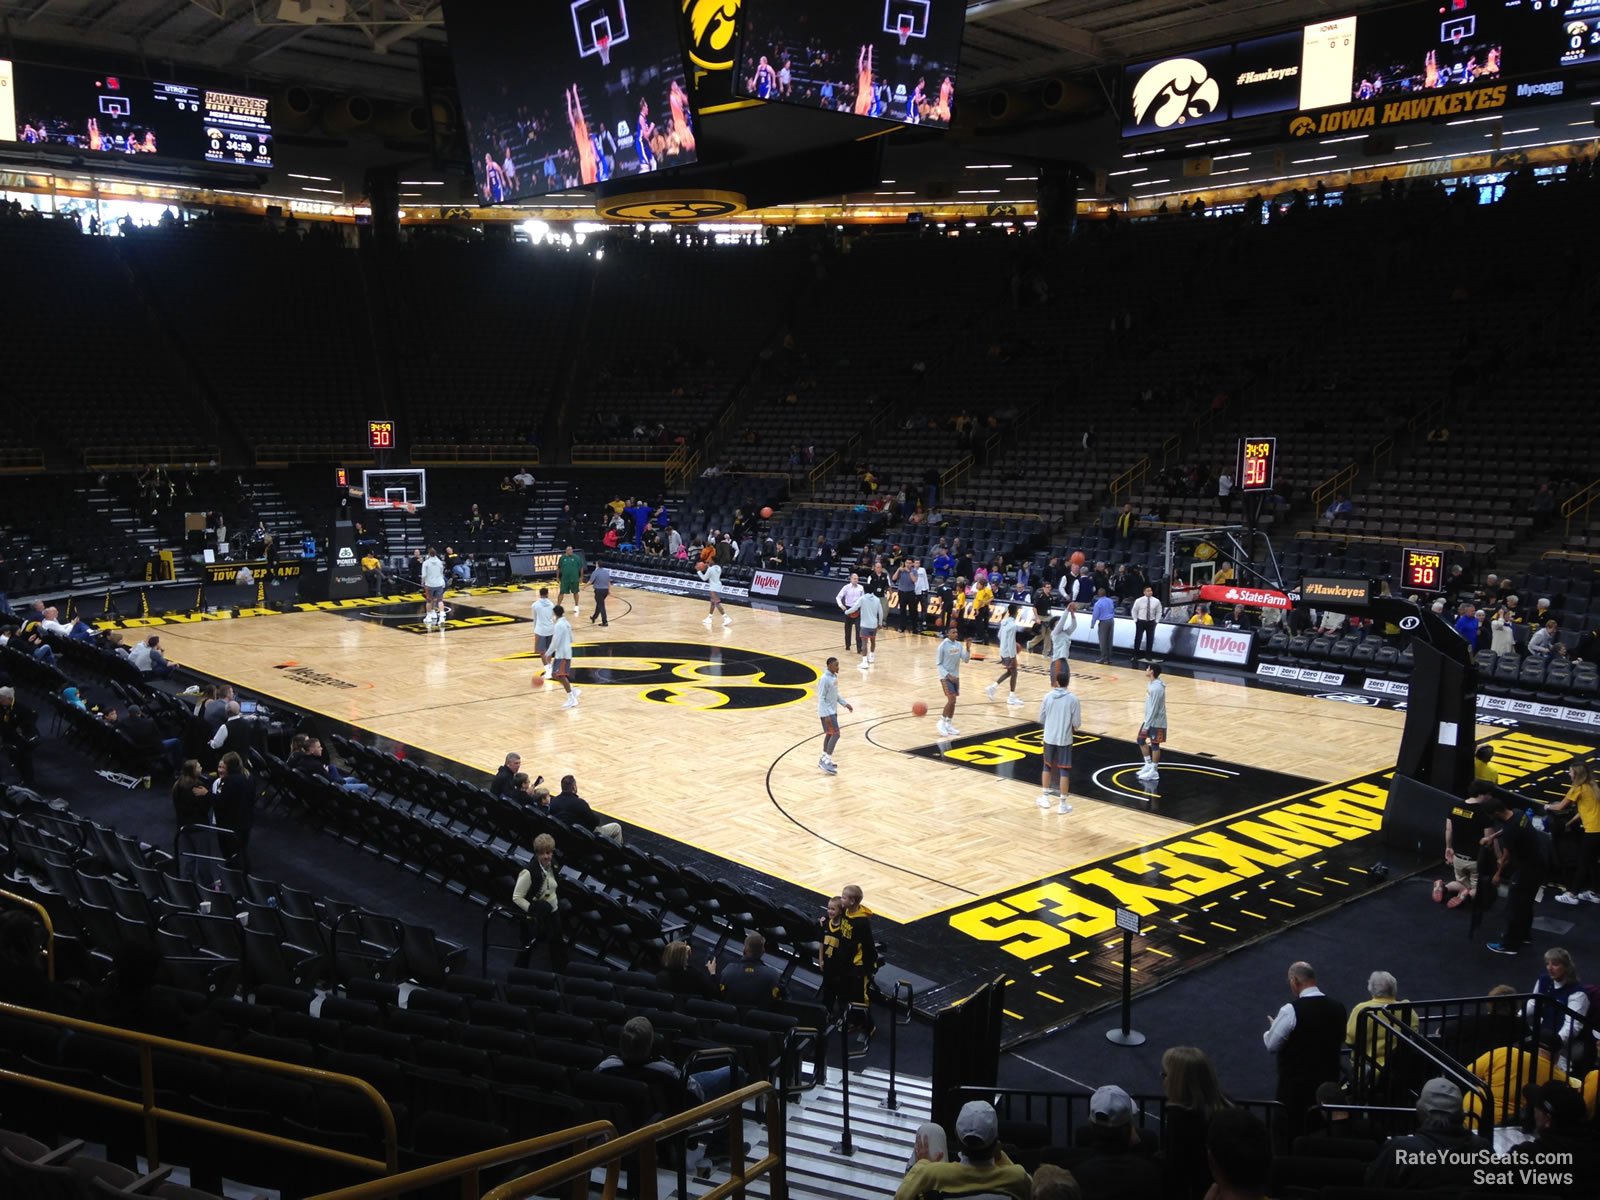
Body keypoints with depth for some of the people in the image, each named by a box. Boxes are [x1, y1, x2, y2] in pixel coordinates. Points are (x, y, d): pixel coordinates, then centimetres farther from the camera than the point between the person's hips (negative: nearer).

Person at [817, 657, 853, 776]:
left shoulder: (834, 676, 7)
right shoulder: (825, 679, -21)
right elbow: (821, 698, -21)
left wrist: (845, 704, 15)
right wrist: (826, 715, -25)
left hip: (833, 711, 9)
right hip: (827, 712, -9)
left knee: (830, 734, 15)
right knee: (835, 734, -12)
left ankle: (823, 760, 26)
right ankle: (826, 762, -9)